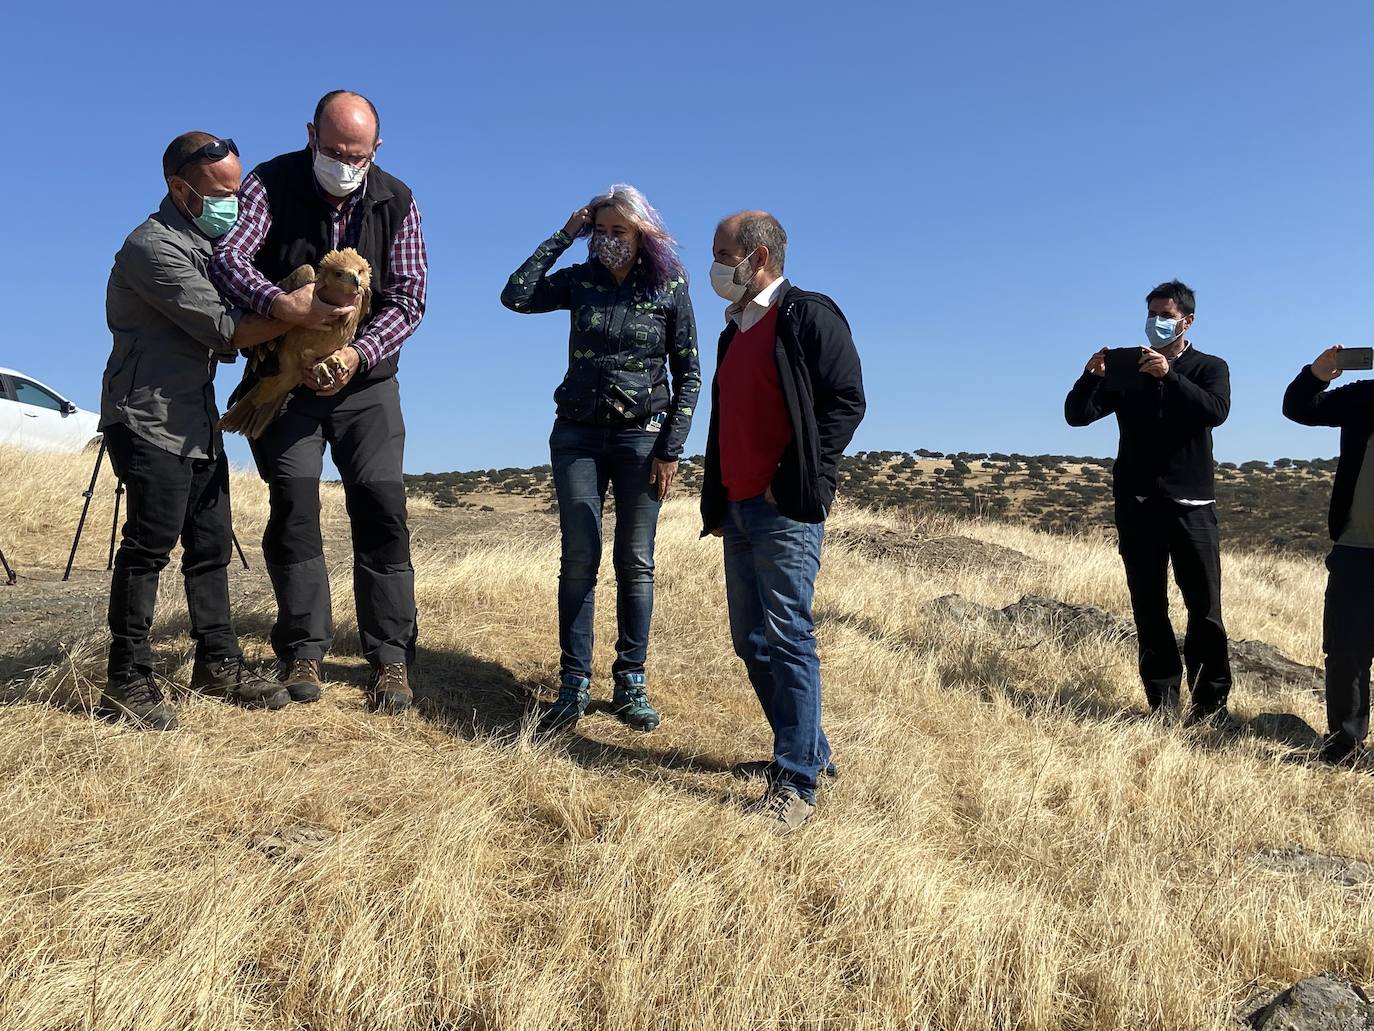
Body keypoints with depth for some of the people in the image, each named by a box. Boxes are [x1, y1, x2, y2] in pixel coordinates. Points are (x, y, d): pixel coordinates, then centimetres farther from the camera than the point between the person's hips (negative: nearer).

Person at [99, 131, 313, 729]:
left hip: (196, 421, 9)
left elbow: (228, 333, 16)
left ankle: (219, 664, 19)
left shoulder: (205, 243, 16)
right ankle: (127, 685, 0)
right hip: (150, 420, -9)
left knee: (211, 544, 10)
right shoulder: (155, 248, -15)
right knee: (149, 545, -8)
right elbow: (225, 329, -20)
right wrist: (300, 311, -18)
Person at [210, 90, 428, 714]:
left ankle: (391, 659, -1)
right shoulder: (271, 184, -6)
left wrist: (359, 353, -22)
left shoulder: (396, 202, -1)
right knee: (294, 500, -8)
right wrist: (281, 305, -38)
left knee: (382, 506, -6)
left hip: (365, 377, 1)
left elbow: (408, 297, -5)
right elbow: (228, 256, -19)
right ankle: (303, 651, 3)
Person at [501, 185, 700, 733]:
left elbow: (689, 375, 0)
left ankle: (631, 683, 9)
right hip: (578, 435, 2)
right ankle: (574, 686, 2)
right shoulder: (581, 280, 6)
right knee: (579, 560, -3)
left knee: (635, 563, 1)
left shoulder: (669, 288, 0)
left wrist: (671, 450, -6)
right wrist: (562, 237, -5)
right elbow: (516, 296, -9)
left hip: (642, 437, -1)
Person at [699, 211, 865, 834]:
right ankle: (809, 752, 24)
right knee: (753, 644, 11)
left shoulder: (809, 317, -4)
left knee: (787, 639, -8)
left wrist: (794, 482, -16)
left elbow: (845, 402, -12)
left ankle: (796, 785, -1)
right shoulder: (734, 332, 20)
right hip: (739, 511, 9)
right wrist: (715, 502, 17)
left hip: (785, 510, -9)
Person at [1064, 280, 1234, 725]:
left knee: (1204, 607, -3)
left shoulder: (1210, 368, 9)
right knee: (1149, 608, 2)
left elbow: (1216, 411, -12)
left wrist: (1169, 376, -23)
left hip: (1191, 503, -2)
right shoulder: (1127, 370, 13)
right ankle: (1163, 701, 7)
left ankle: (1211, 703, 5)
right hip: (1136, 504, 2)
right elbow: (1077, 415, 3)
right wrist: (1091, 376, -16)